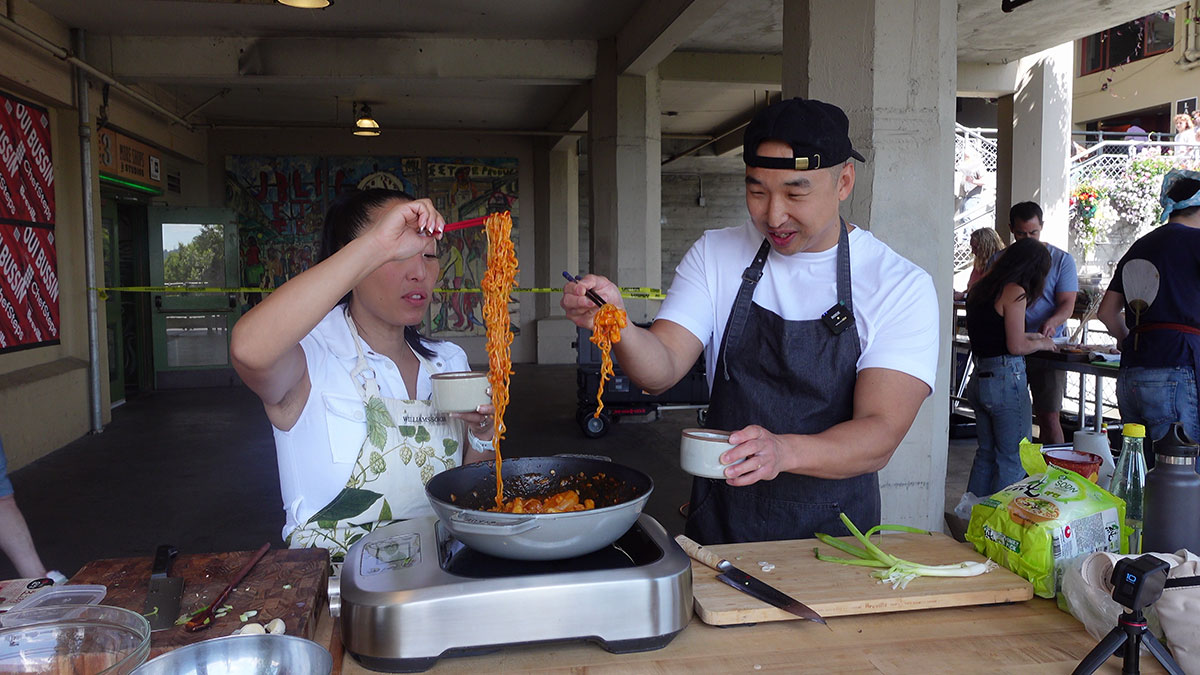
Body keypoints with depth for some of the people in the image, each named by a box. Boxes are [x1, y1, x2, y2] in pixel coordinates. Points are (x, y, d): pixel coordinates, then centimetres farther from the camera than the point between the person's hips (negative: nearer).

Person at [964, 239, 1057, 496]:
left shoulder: (981, 288, 12)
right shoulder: (1015, 292, -12)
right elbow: (1016, 346, -15)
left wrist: (1029, 337, 21)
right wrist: (1041, 343, 4)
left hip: (979, 378, 8)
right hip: (1006, 379, -8)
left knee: (986, 454, 18)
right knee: (1013, 460, 2)